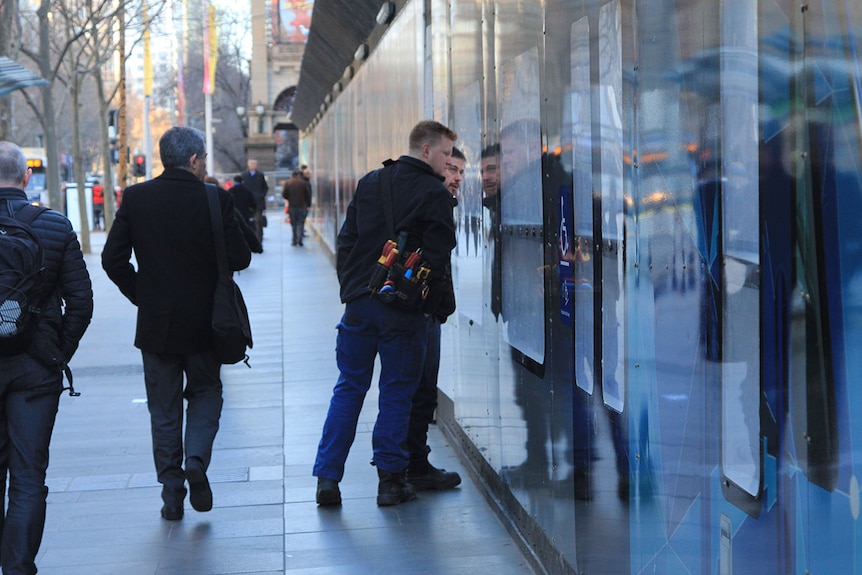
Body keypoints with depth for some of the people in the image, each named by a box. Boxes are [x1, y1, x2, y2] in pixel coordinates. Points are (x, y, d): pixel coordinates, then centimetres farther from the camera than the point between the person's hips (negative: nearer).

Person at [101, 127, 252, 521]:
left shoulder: (135, 198, -4)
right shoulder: (215, 200, -10)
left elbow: (113, 259, -4)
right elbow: (239, 258, -10)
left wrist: (139, 294, 9)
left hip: (155, 323, 1)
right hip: (202, 322, -1)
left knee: (164, 408, 11)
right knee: (206, 392, 20)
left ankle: (172, 495, 11)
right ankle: (197, 459, -4)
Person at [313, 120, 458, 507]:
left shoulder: (370, 182, 10)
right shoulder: (435, 194, -7)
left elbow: (346, 240, 12)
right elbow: (438, 258, -9)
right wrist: (442, 305, 2)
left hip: (359, 301, 4)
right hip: (404, 309, -4)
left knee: (349, 388, 11)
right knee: (396, 392, 5)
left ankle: (327, 477, 6)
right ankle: (390, 479, 9)